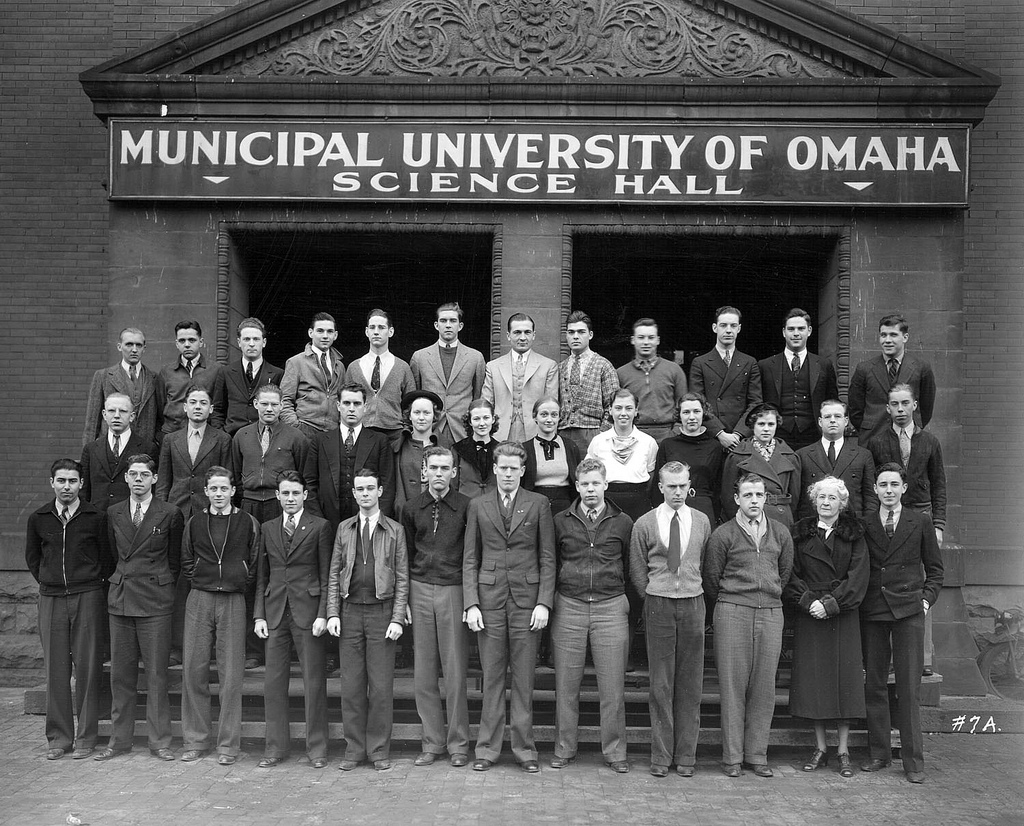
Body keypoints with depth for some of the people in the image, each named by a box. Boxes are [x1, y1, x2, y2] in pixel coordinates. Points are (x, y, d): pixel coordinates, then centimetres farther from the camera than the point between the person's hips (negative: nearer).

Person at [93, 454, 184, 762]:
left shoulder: (170, 514, -1)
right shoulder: (114, 513, 10)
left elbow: (174, 558, 6)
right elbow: (112, 553, 19)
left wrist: (161, 586, 7)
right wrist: (122, 581, 13)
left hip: (154, 601, -4)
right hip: (120, 598, 4)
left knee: (156, 673, -1)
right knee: (120, 673, 7)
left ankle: (159, 741, 7)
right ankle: (119, 739, 16)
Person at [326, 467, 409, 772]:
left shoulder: (394, 530, 4)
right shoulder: (344, 529, 11)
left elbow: (402, 578, 2)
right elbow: (334, 574, 11)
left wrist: (397, 619, -6)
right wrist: (333, 613, 1)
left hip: (381, 611, -2)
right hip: (350, 611, 2)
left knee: (381, 685, 0)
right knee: (351, 684, 4)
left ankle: (379, 750, 10)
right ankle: (354, 748, 14)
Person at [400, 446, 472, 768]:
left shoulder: (466, 507, 0)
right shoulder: (411, 508, 9)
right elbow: (406, 556, 13)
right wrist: (403, 599, 7)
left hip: (453, 589, -3)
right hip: (420, 590, 3)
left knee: (455, 670, -1)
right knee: (423, 672, 4)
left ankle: (458, 744, 10)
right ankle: (432, 742, 15)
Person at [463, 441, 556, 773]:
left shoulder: (539, 504, 5)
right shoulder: (478, 506, 8)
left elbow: (547, 558, 3)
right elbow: (470, 559, 7)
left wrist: (544, 603, -5)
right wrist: (471, 604, -2)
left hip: (526, 599, -1)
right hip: (489, 600, 1)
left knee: (524, 679, 3)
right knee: (491, 677, 5)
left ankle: (524, 748, 13)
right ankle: (487, 748, 14)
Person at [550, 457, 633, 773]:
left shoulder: (622, 522, 5)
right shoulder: (561, 522, 6)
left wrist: (626, 600, 7)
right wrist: (550, 601, 7)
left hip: (610, 607, -1)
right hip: (568, 607, 1)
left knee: (612, 686, 1)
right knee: (566, 685, 5)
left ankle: (614, 752, 13)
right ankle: (564, 749, 17)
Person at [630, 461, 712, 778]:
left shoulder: (702, 521, 5)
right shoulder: (644, 524, 0)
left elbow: (706, 564, 12)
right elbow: (637, 571, 7)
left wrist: (694, 592, 6)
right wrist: (653, 599, 4)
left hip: (693, 605, 1)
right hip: (658, 606, -1)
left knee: (690, 684, 4)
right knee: (660, 684, 2)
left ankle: (686, 755, 13)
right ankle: (661, 755, 10)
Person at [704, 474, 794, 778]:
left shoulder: (781, 533, 10)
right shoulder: (723, 534, 0)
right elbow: (711, 578, 6)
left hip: (771, 613, 3)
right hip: (732, 613, -3)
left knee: (764, 686, 4)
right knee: (733, 684, -1)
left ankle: (757, 755, 13)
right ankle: (732, 756, 7)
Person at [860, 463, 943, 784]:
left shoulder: (920, 523, 6)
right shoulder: (863, 524, 7)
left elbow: (934, 568, 12)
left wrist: (927, 599, 1)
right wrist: (858, 598, 0)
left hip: (909, 612, -1)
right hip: (872, 612, 1)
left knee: (908, 686, -2)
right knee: (874, 684, 5)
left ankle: (913, 760, 5)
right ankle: (878, 753, 15)